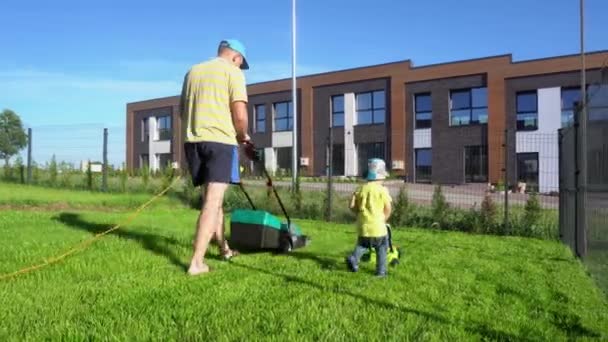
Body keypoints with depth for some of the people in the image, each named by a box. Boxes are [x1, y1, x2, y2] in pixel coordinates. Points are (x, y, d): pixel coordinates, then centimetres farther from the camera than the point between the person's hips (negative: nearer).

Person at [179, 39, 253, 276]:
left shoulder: (193, 71, 20)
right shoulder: (233, 72, 1)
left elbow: (182, 110, 24)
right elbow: (240, 116, -9)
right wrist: (243, 136, 10)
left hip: (192, 140, 7)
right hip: (220, 141, -6)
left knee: (212, 198, 16)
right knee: (213, 201, -6)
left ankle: (224, 249, 28)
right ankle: (197, 262, -10)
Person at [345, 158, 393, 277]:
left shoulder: (361, 188, 0)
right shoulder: (382, 190, -11)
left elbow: (352, 206, 0)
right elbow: (388, 209, -8)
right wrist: (384, 219, 9)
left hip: (363, 224, 4)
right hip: (377, 225, -4)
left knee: (362, 245, 23)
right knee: (381, 249, 13)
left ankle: (353, 258, 2)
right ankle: (381, 271, 16)